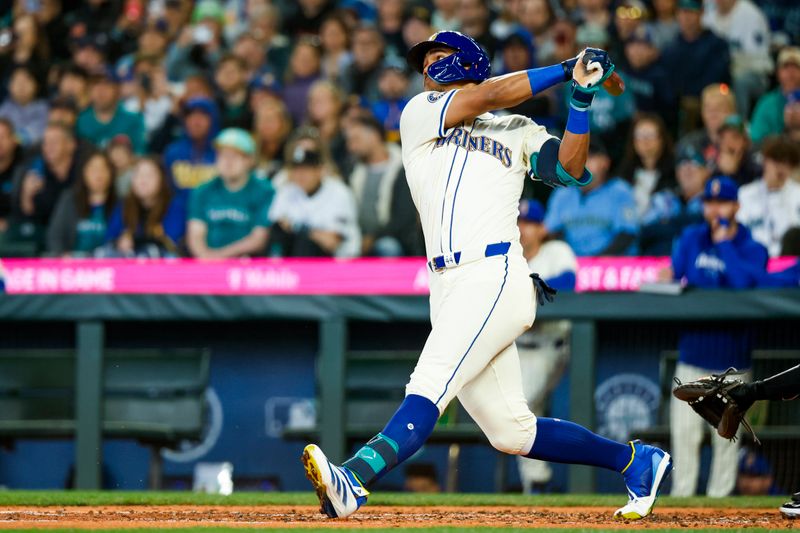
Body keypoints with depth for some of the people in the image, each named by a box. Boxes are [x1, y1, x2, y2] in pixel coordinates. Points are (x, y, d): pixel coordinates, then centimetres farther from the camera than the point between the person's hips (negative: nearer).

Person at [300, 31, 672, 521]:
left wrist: (580, 98, -10)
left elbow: (570, 169, -2)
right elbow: (487, 96, 3)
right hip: (448, 289, 4)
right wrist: (566, 70, 7)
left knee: (428, 388, -22)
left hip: (495, 277, -4)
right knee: (511, 432, 3)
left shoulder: (519, 132, 14)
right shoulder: (420, 114, 18)